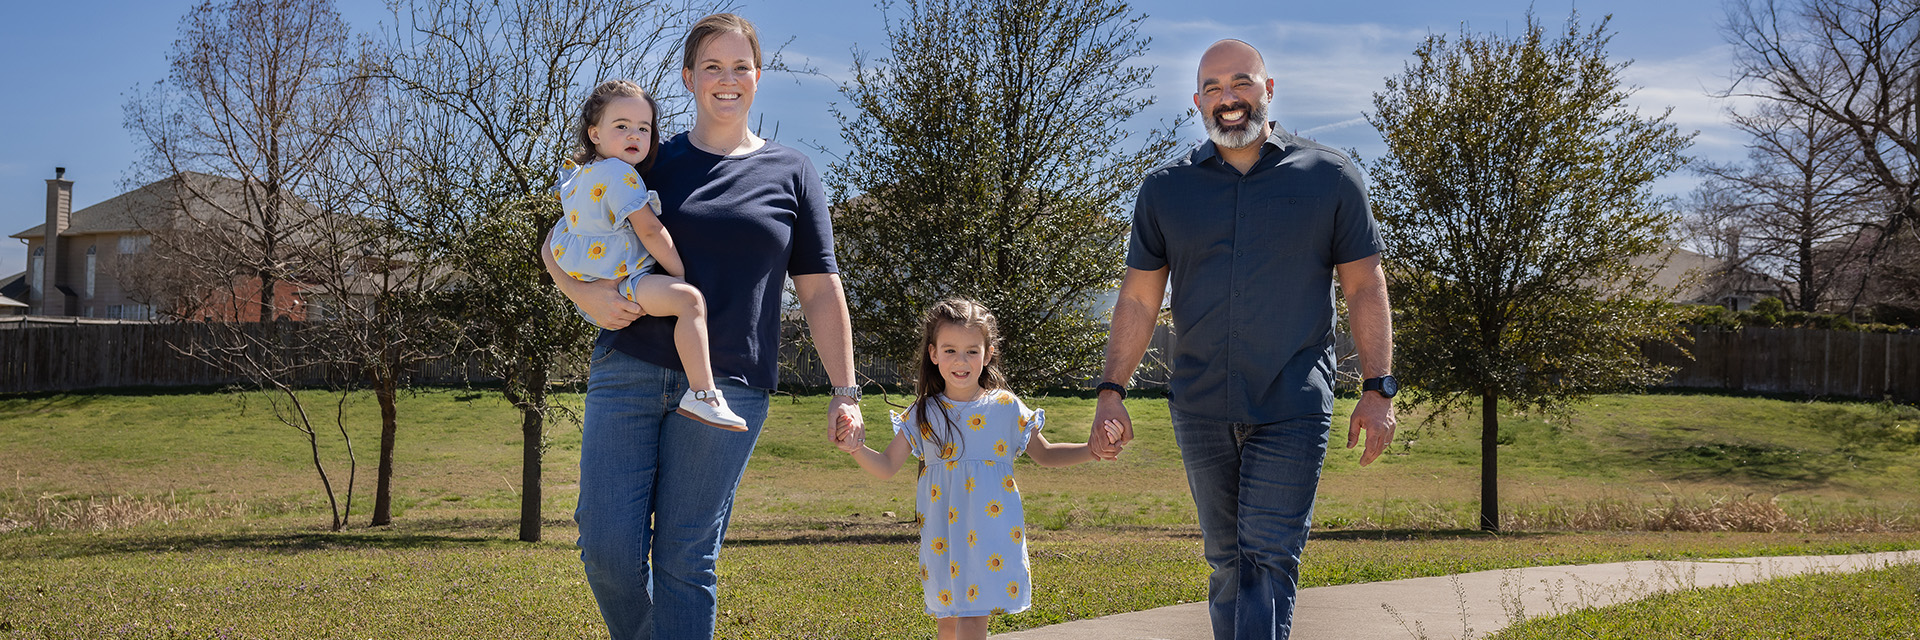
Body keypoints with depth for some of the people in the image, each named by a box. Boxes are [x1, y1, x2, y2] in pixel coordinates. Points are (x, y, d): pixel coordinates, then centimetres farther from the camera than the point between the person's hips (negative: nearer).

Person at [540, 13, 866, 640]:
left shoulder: (790, 173, 11)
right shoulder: (649, 163, 12)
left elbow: (820, 289, 10)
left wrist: (845, 391, 4)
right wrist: (586, 293, -6)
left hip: (727, 388, -1)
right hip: (629, 371, 1)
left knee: (685, 559, -2)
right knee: (607, 547, -6)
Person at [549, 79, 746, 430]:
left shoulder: (577, 175, 16)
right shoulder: (618, 173, -17)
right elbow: (649, 230, -19)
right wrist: (682, 273, -10)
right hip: (618, 282, -11)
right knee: (689, 299, -32)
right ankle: (701, 394, -39)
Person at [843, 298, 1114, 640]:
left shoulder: (1006, 407, 1)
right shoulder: (922, 414, 3)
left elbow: (1045, 454, 12)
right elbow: (886, 467, 4)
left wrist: (1092, 451, -4)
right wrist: (855, 447, -16)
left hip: (990, 531, -2)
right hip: (942, 534, 3)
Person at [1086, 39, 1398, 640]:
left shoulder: (1329, 178, 3)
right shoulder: (1165, 188, 8)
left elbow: (1365, 285, 4)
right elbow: (1138, 298, 9)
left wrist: (1378, 389, -3)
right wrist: (1110, 392, 1)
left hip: (1292, 408, -3)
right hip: (1200, 409, 3)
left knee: (1269, 558, -9)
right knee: (1227, 560, 11)